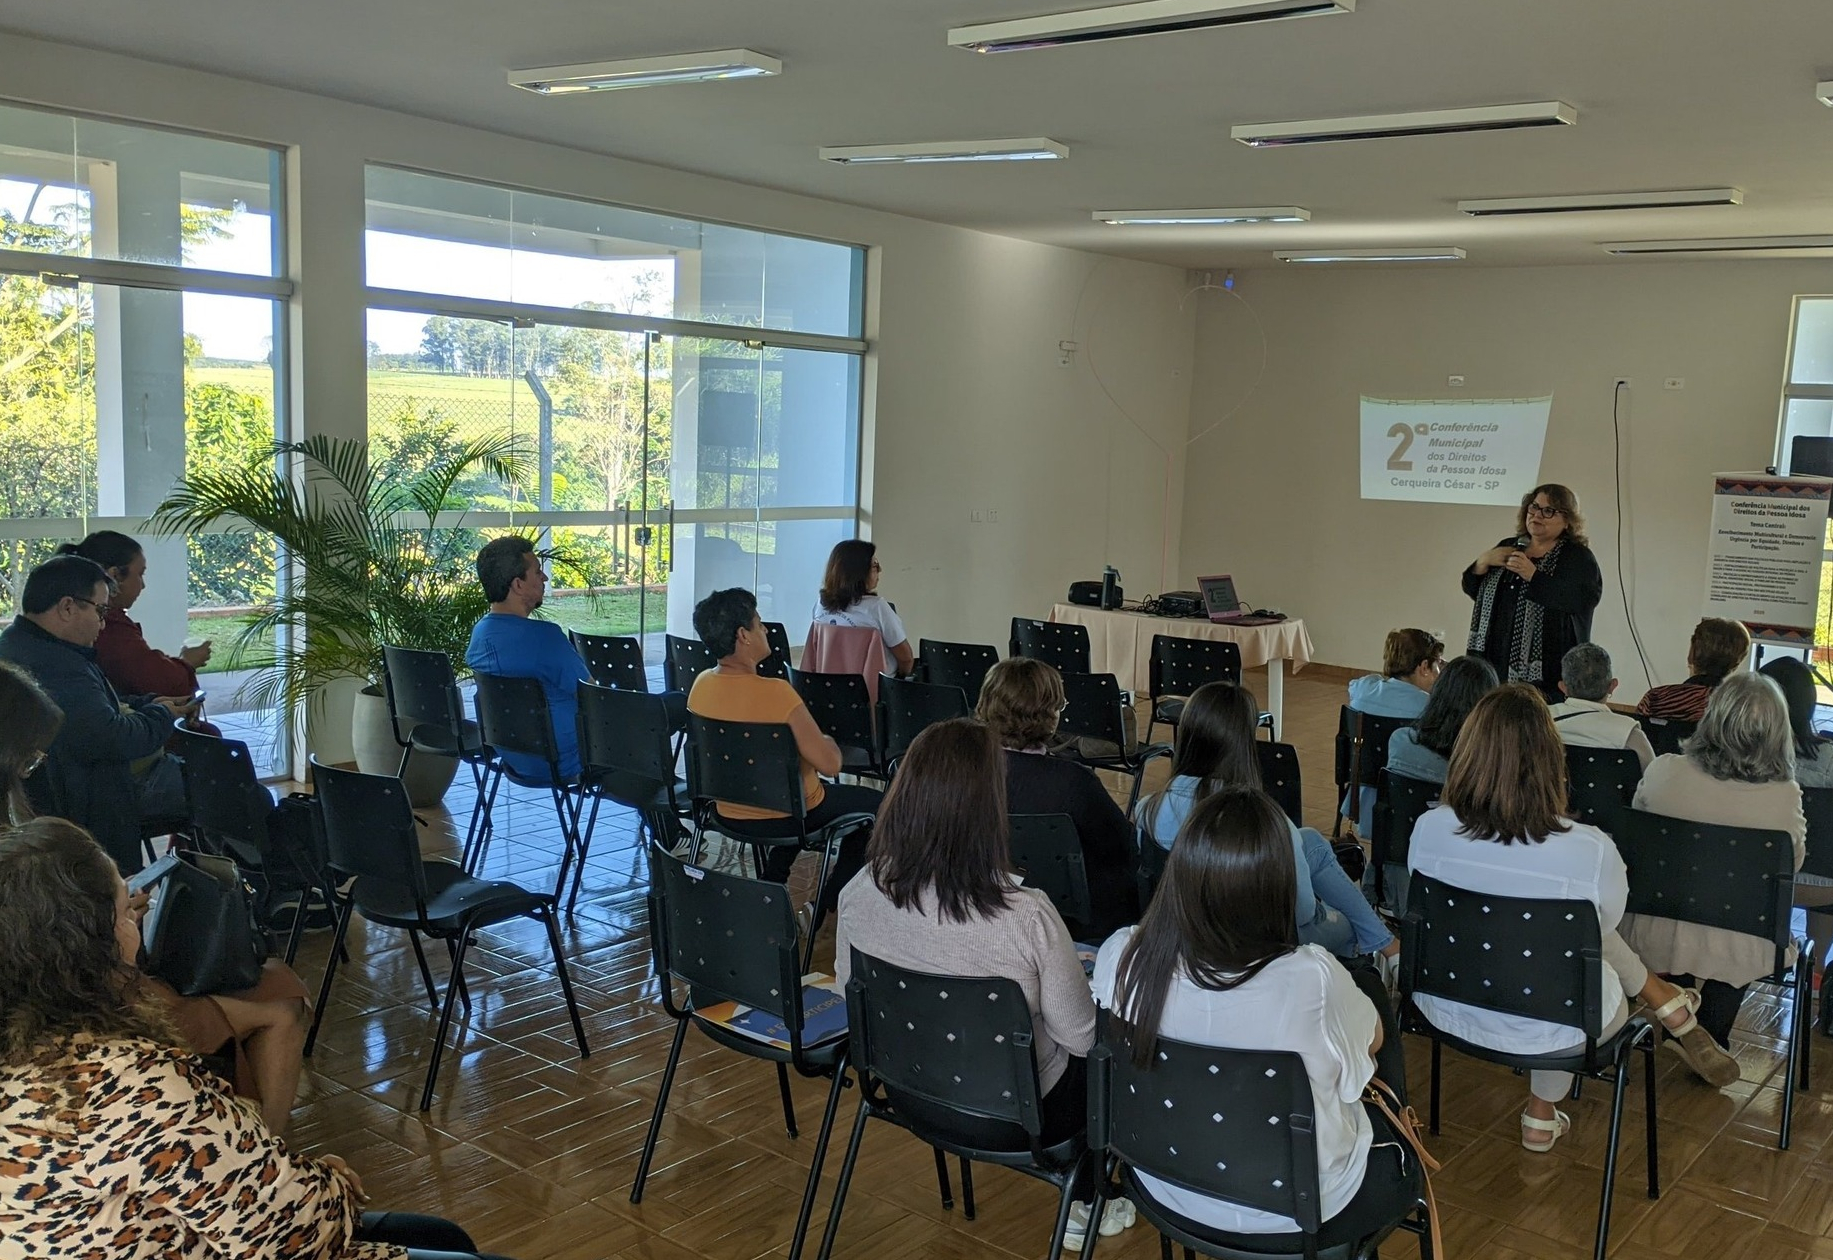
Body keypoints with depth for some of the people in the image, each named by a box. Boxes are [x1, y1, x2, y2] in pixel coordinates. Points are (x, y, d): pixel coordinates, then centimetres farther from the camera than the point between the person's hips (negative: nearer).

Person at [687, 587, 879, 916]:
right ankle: (830, 904, 21)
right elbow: (829, 764, -28)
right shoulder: (776, 693, -32)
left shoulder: (701, 685, -9)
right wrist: (829, 743, -5)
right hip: (786, 817, -7)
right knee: (875, 803, 17)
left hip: (728, 810, 7)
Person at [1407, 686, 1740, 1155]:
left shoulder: (1428, 828, -21)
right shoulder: (1591, 851, -28)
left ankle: (1671, 1005, 48)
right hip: (1546, 1030, -3)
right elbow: (1604, 926, -6)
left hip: (1445, 1007, 3)